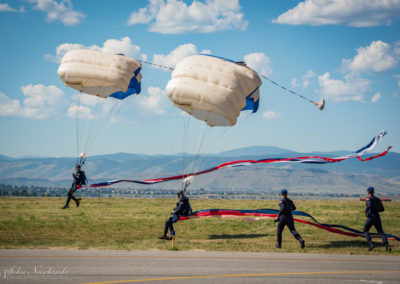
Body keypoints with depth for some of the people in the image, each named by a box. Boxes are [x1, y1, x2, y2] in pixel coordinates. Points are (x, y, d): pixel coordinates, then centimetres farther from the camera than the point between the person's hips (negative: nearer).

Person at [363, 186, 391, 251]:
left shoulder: (369, 198, -6)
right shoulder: (378, 199, 15)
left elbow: (369, 205, -27)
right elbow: (382, 209, 20)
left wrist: (366, 211, -10)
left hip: (370, 217, -5)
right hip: (377, 217, 5)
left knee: (365, 231, 11)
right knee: (381, 232, 3)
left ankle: (370, 244, -9)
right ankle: (387, 245, -18)